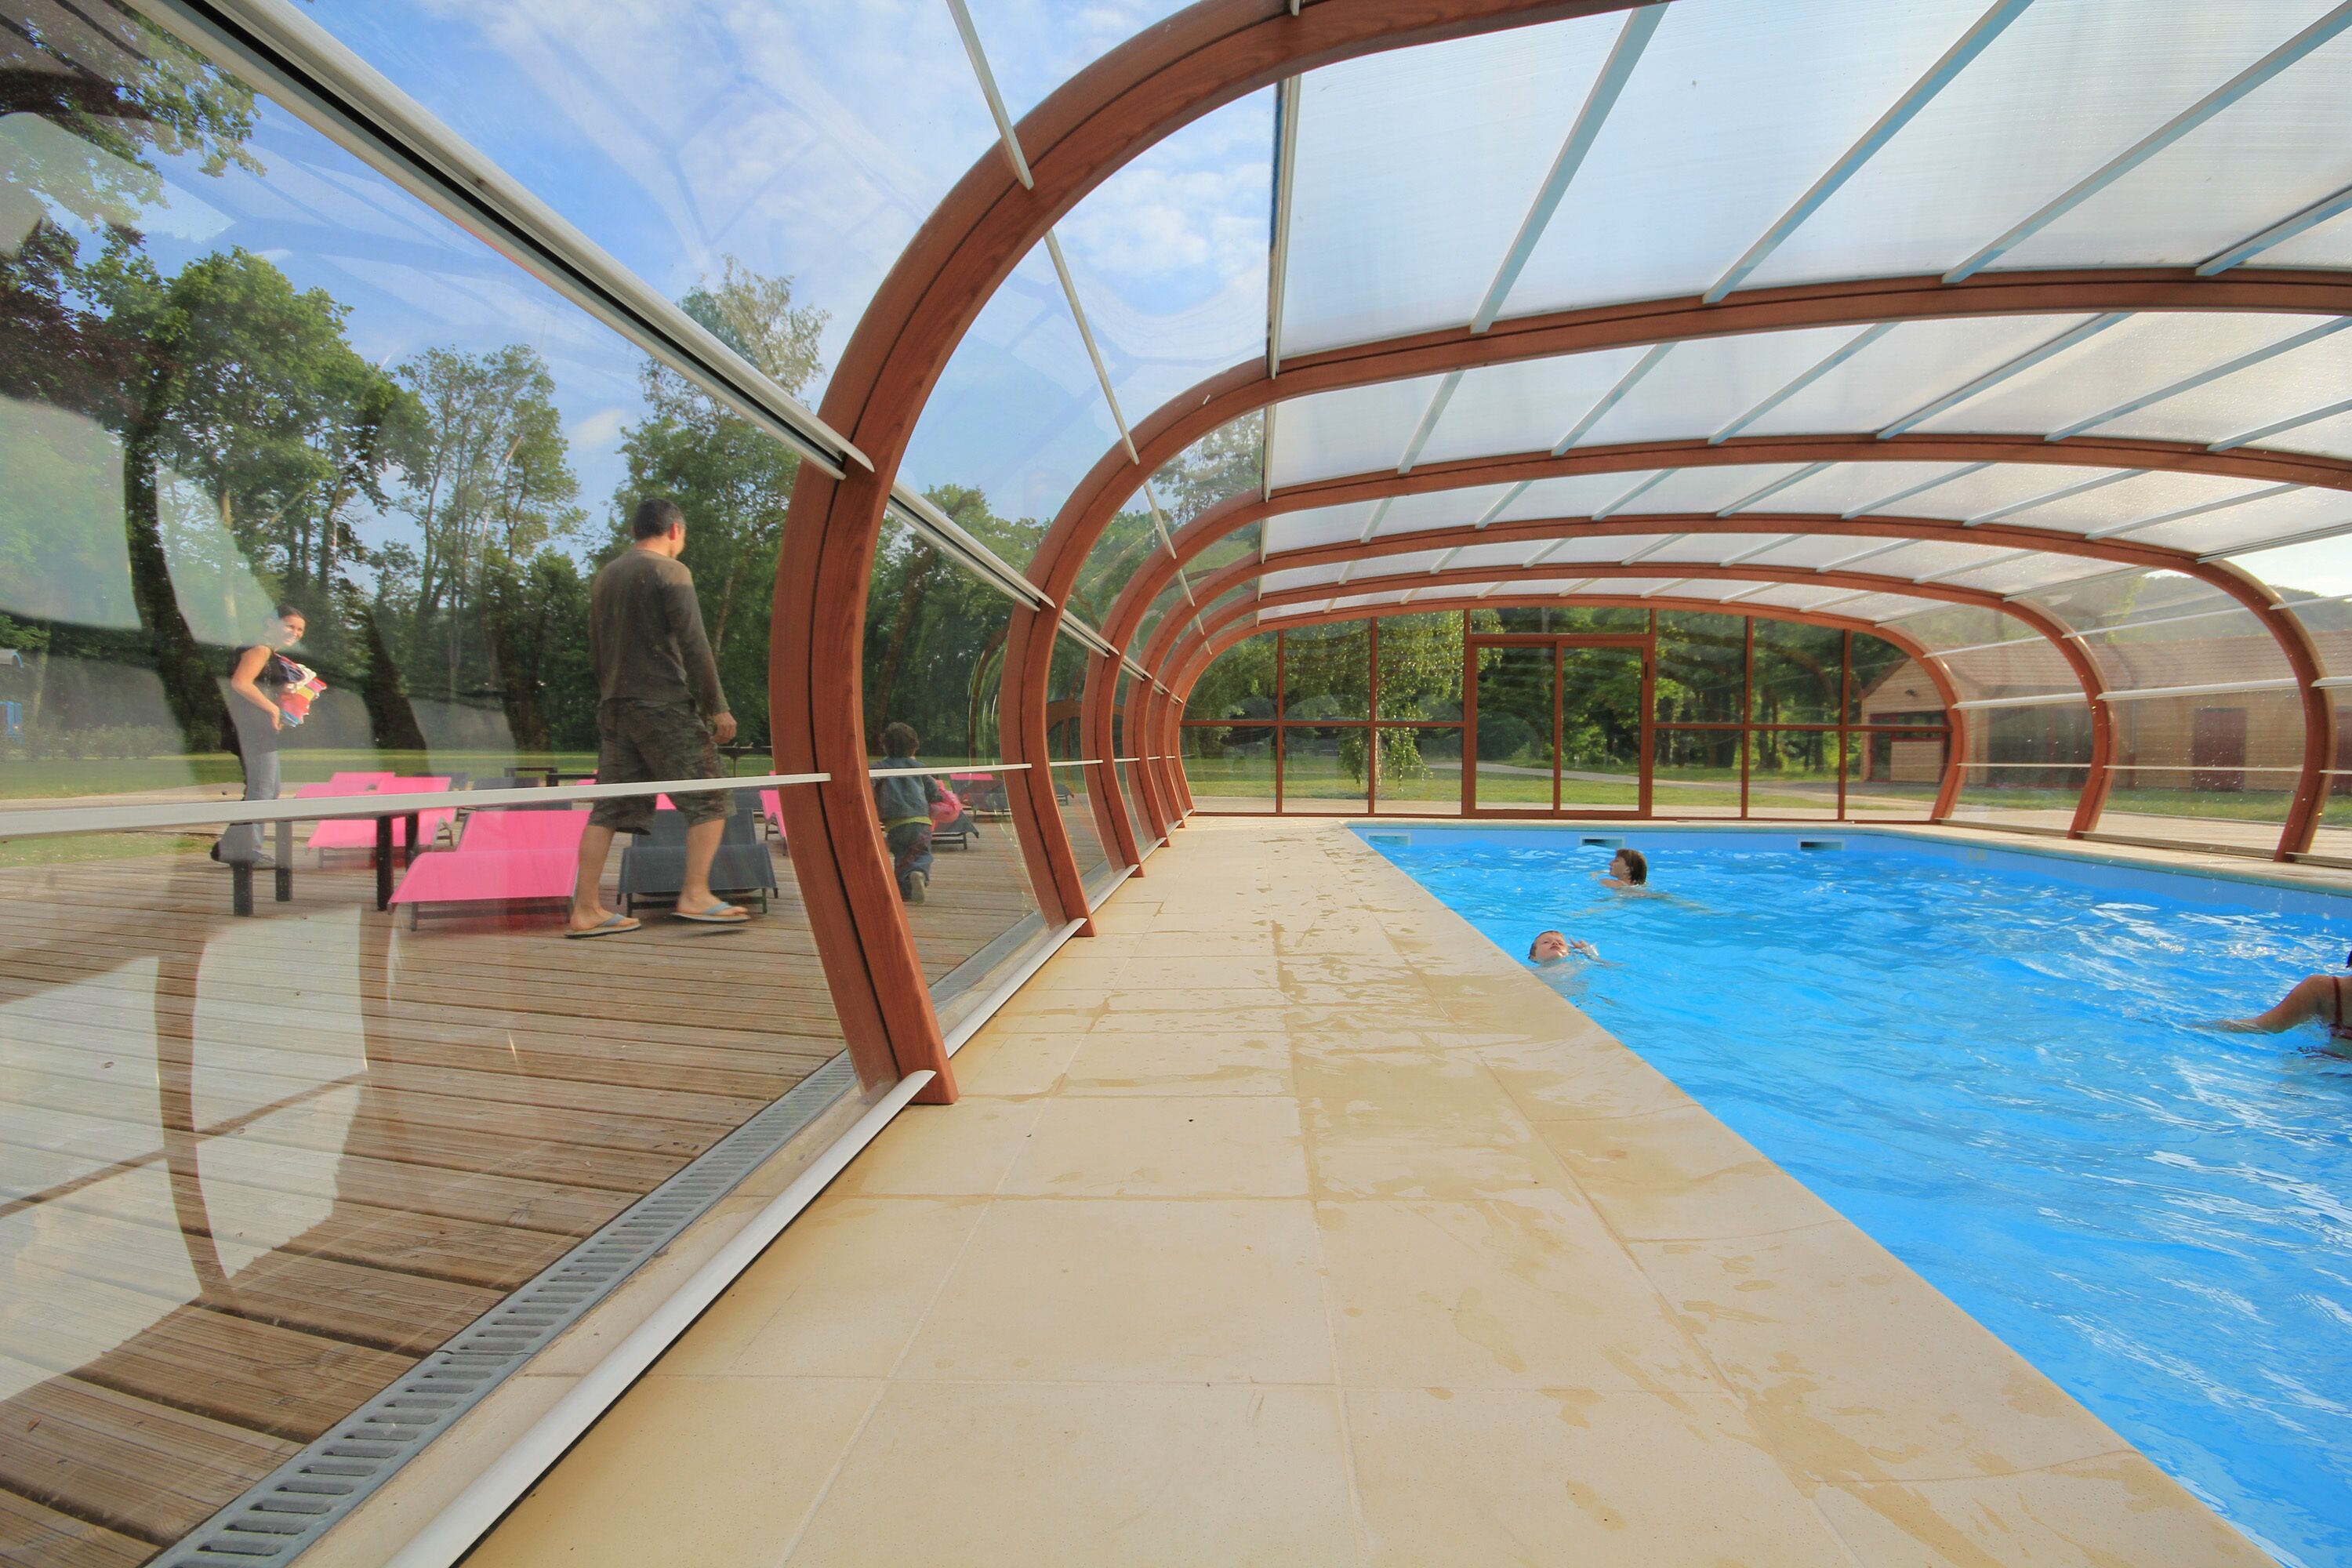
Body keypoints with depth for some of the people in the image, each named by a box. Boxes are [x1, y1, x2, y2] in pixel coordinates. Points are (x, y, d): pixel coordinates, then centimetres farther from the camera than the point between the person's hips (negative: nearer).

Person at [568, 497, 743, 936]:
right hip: (665, 704, -7)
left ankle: (586, 909, 8)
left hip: (615, 706, 8)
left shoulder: (604, 576, 18)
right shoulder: (670, 572, -5)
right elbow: (694, 646, -12)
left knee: (610, 808, 7)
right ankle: (695, 896, -10)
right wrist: (718, 707, -10)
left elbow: (596, 653, 21)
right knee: (708, 800, -2)